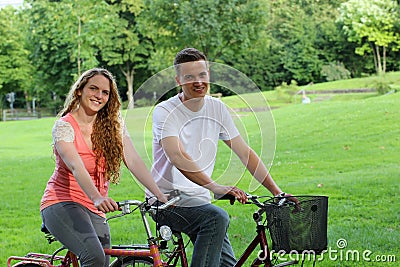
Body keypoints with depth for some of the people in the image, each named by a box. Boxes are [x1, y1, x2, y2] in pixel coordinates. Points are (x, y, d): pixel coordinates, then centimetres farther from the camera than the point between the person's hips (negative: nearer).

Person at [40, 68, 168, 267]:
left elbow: (133, 161, -7)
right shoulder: (64, 126, -10)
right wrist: (97, 198, -43)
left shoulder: (114, 126, 5)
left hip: (95, 212, 6)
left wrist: (159, 194, -21)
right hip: (62, 205, -6)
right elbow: (76, 167, -26)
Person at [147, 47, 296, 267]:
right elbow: (177, 156, -29)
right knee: (217, 218, -32)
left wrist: (277, 192, 1)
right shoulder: (165, 112, -13)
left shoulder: (217, 108, 5)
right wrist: (215, 187, -40)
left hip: (199, 200, 6)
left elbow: (245, 153, 7)